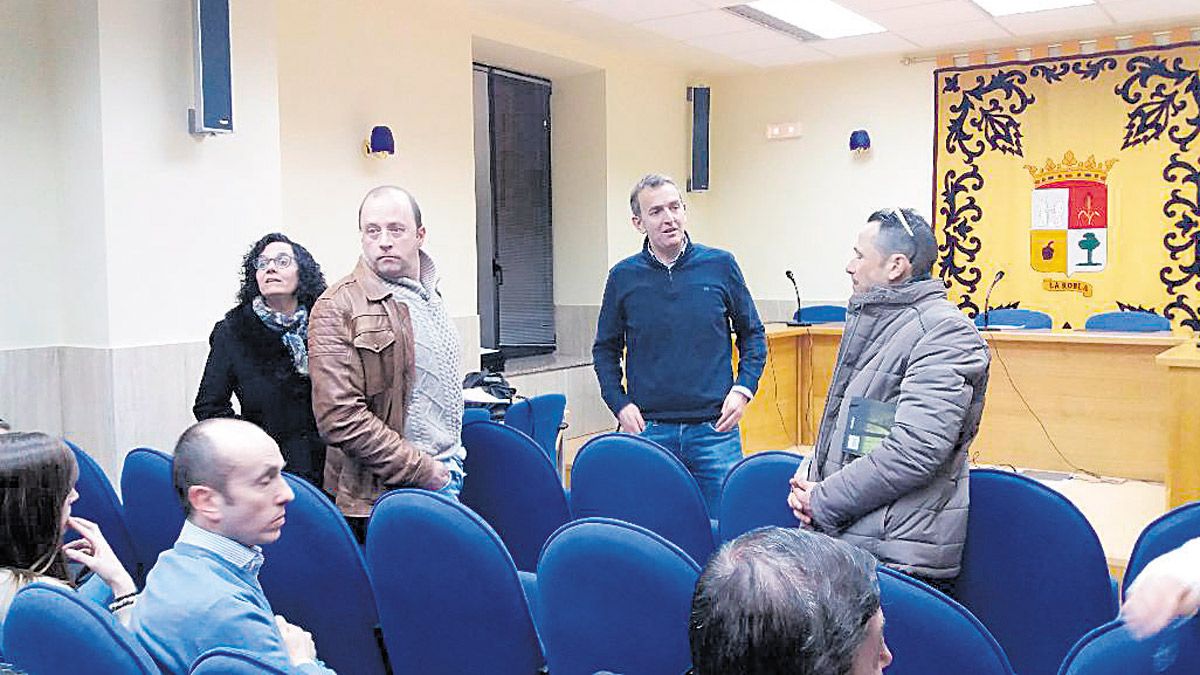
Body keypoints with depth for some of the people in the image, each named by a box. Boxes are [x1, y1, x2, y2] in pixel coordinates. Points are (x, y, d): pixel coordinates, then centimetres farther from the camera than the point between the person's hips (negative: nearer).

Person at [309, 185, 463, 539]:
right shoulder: (338, 308, -12)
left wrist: (453, 460, 16)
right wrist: (423, 472, -16)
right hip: (381, 497, -7)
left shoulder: (429, 295, 12)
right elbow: (340, 417, -20)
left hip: (443, 480, 7)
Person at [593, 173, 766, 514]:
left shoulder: (720, 265, 1)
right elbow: (605, 349, 12)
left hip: (714, 429, 0)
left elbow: (753, 334, 11)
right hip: (647, 430, 1)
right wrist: (619, 404, 0)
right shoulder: (623, 277, 2)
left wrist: (743, 389, -2)